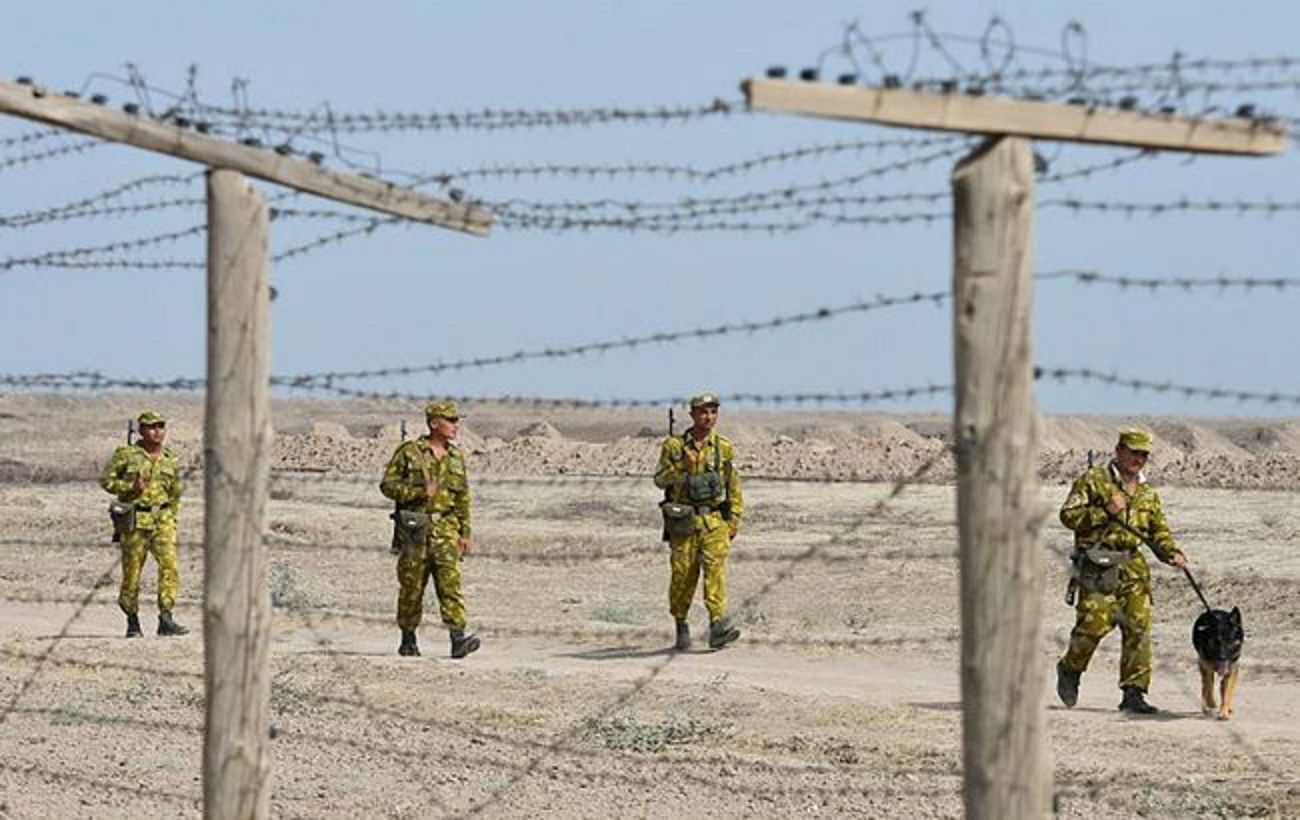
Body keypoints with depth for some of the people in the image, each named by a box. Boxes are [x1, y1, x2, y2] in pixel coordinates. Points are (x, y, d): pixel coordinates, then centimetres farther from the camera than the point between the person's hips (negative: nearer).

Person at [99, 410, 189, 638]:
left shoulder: (170, 461, 10)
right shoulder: (126, 455, -1)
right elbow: (106, 480, 2)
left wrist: (172, 522, 14)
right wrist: (130, 487, -13)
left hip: (162, 519, 2)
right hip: (134, 520, -2)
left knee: (169, 564, -16)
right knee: (132, 570, 2)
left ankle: (166, 619, -18)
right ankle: (132, 623, 16)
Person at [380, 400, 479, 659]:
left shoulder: (456, 457, 12)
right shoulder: (409, 452, -1)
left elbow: (463, 498, 17)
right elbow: (387, 484, -3)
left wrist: (465, 533, 12)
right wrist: (420, 493, -15)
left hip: (445, 529, 3)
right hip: (414, 528, -3)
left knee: (450, 582, -11)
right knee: (411, 587, 4)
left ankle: (458, 640, -20)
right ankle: (408, 640, 18)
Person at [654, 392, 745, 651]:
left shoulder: (724, 448, 8)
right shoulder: (674, 446, 4)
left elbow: (734, 487, 12)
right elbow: (660, 479, 3)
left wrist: (734, 521, 5)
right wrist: (682, 467, -14)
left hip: (714, 520, 0)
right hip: (683, 521, 0)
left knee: (716, 568, -15)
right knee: (683, 574, 2)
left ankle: (718, 627, -23)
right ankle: (681, 627, 19)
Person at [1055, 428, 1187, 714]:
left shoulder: (1147, 493, 18)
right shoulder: (1094, 480, 0)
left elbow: (1158, 531, 20)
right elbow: (1069, 515, -6)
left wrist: (1171, 553, 0)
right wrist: (1105, 511, -16)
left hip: (1132, 568, 5)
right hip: (1097, 568, -5)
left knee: (1138, 626, -3)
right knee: (1095, 623, -13)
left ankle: (1134, 693, 1)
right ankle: (1069, 669, 16)